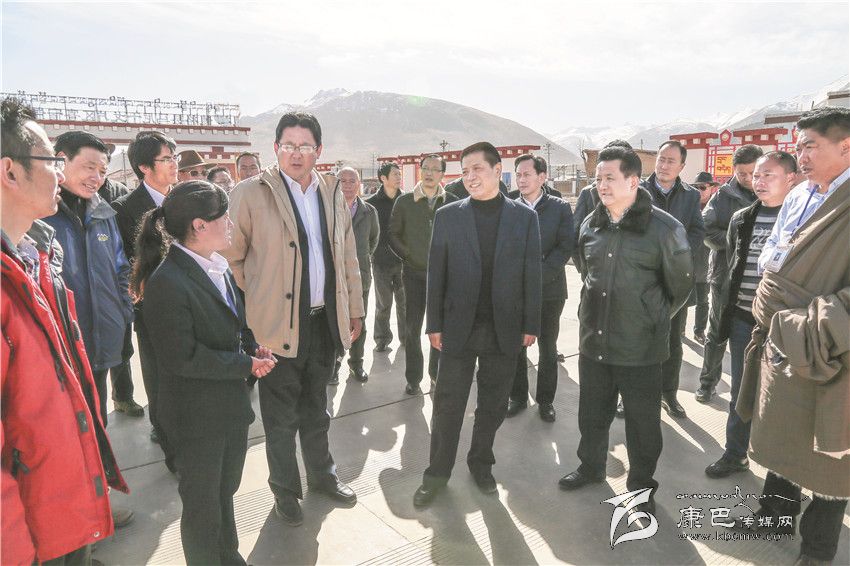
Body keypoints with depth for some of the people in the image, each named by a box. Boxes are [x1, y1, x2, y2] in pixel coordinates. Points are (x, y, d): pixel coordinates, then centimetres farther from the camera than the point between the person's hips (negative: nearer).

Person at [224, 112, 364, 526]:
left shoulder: (332, 193, 6)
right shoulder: (252, 193, -9)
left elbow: (347, 256, 11)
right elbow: (230, 256, -4)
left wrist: (355, 311, 11)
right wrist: (250, 305, -5)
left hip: (326, 320, 4)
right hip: (280, 323, -4)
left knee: (316, 407, 21)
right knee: (281, 416, 11)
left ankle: (322, 475, 40)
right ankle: (285, 490, 31)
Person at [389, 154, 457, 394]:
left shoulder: (452, 202, 0)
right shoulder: (404, 201, 0)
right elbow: (393, 234, 5)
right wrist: (408, 256, -2)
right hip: (414, 273, 0)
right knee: (413, 327, 5)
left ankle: (436, 372, 25)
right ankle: (413, 378, 16)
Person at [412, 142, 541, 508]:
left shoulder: (524, 217, 2)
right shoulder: (447, 216, 1)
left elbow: (531, 274, 2)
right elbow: (436, 274, 1)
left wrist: (530, 326, 0)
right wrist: (434, 324, -2)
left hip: (504, 329, 1)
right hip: (458, 327, 0)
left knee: (493, 405, 12)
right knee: (447, 404, 6)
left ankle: (481, 463, 33)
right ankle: (437, 473, 22)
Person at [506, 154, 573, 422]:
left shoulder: (560, 207, -1)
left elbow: (565, 247, -8)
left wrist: (538, 275, -17)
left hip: (549, 288, -1)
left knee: (548, 347, 9)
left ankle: (545, 399, 24)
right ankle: (518, 396, 25)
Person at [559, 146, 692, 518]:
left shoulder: (665, 228, -12)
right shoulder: (591, 225, 2)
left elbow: (680, 285, 0)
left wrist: (653, 320, 8)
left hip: (640, 348, -4)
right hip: (593, 341, 5)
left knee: (642, 423, 10)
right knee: (592, 413, 19)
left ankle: (641, 486, 32)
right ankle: (591, 467, 42)